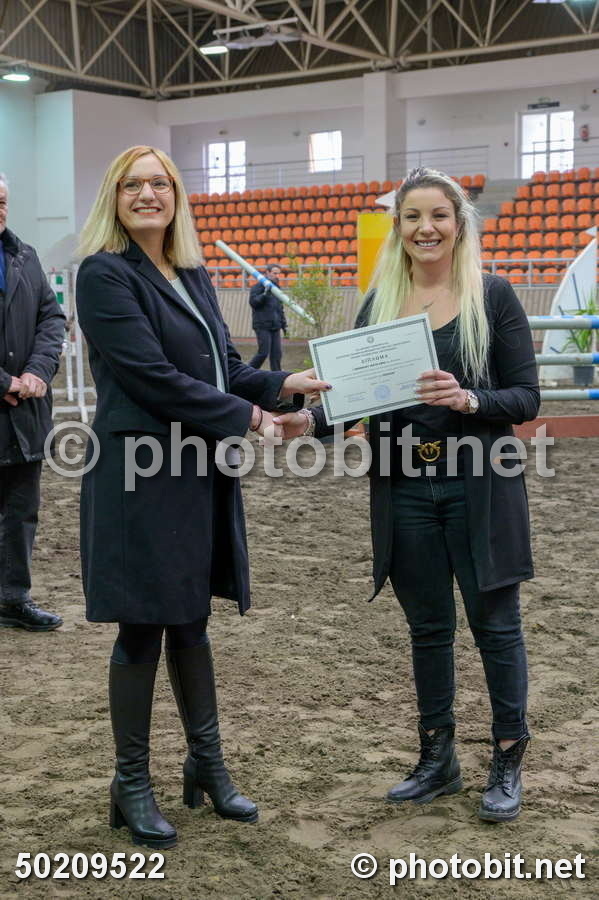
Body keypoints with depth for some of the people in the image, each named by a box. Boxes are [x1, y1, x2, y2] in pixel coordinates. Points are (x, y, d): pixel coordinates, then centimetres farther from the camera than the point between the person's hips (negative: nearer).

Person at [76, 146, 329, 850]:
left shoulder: (194, 276, 14)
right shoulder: (104, 275, -9)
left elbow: (225, 366, 16)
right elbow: (150, 375, -18)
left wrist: (283, 384, -2)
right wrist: (244, 416, -15)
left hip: (201, 473, 7)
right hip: (141, 475, -7)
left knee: (191, 620, 16)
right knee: (143, 629, 3)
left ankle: (206, 766, 30)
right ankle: (131, 785, 19)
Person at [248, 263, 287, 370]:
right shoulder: (258, 286, -3)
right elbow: (253, 302, -15)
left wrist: (283, 324, 20)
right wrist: (265, 294, -27)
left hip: (275, 327, 7)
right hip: (262, 326, -7)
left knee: (276, 353, 1)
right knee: (263, 352, -9)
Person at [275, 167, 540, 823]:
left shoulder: (492, 297, -3)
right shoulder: (380, 302, 7)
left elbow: (526, 399, -6)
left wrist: (469, 400, -23)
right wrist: (311, 419, -13)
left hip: (478, 486, -3)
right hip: (404, 488, 3)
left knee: (494, 622, 5)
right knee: (428, 627, 13)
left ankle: (508, 764, 22)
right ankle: (437, 760, 28)